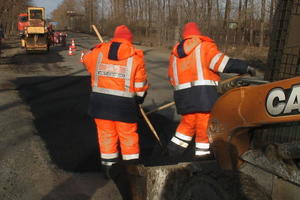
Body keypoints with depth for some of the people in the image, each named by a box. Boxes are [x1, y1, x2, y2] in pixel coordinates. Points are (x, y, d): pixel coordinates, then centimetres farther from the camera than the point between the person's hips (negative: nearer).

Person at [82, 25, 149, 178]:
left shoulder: (99, 52, 3)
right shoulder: (135, 56, -2)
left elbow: (86, 59, 26)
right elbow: (140, 84, 0)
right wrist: (140, 98, 18)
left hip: (100, 101, 2)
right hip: (124, 103, -2)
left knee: (106, 133, 14)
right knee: (128, 134, 11)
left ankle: (108, 166, 25)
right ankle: (132, 166, 23)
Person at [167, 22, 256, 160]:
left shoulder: (175, 52, 18)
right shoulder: (204, 46, 1)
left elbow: (172, 76, 18)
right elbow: (219, 61, -14)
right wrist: (244, 67, -9)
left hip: (182, 93, 6)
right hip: (202, 92, -6)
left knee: (188, 122, 20)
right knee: (204, 123, 4)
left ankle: (174, 148, 21)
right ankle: (203, 154, 12)